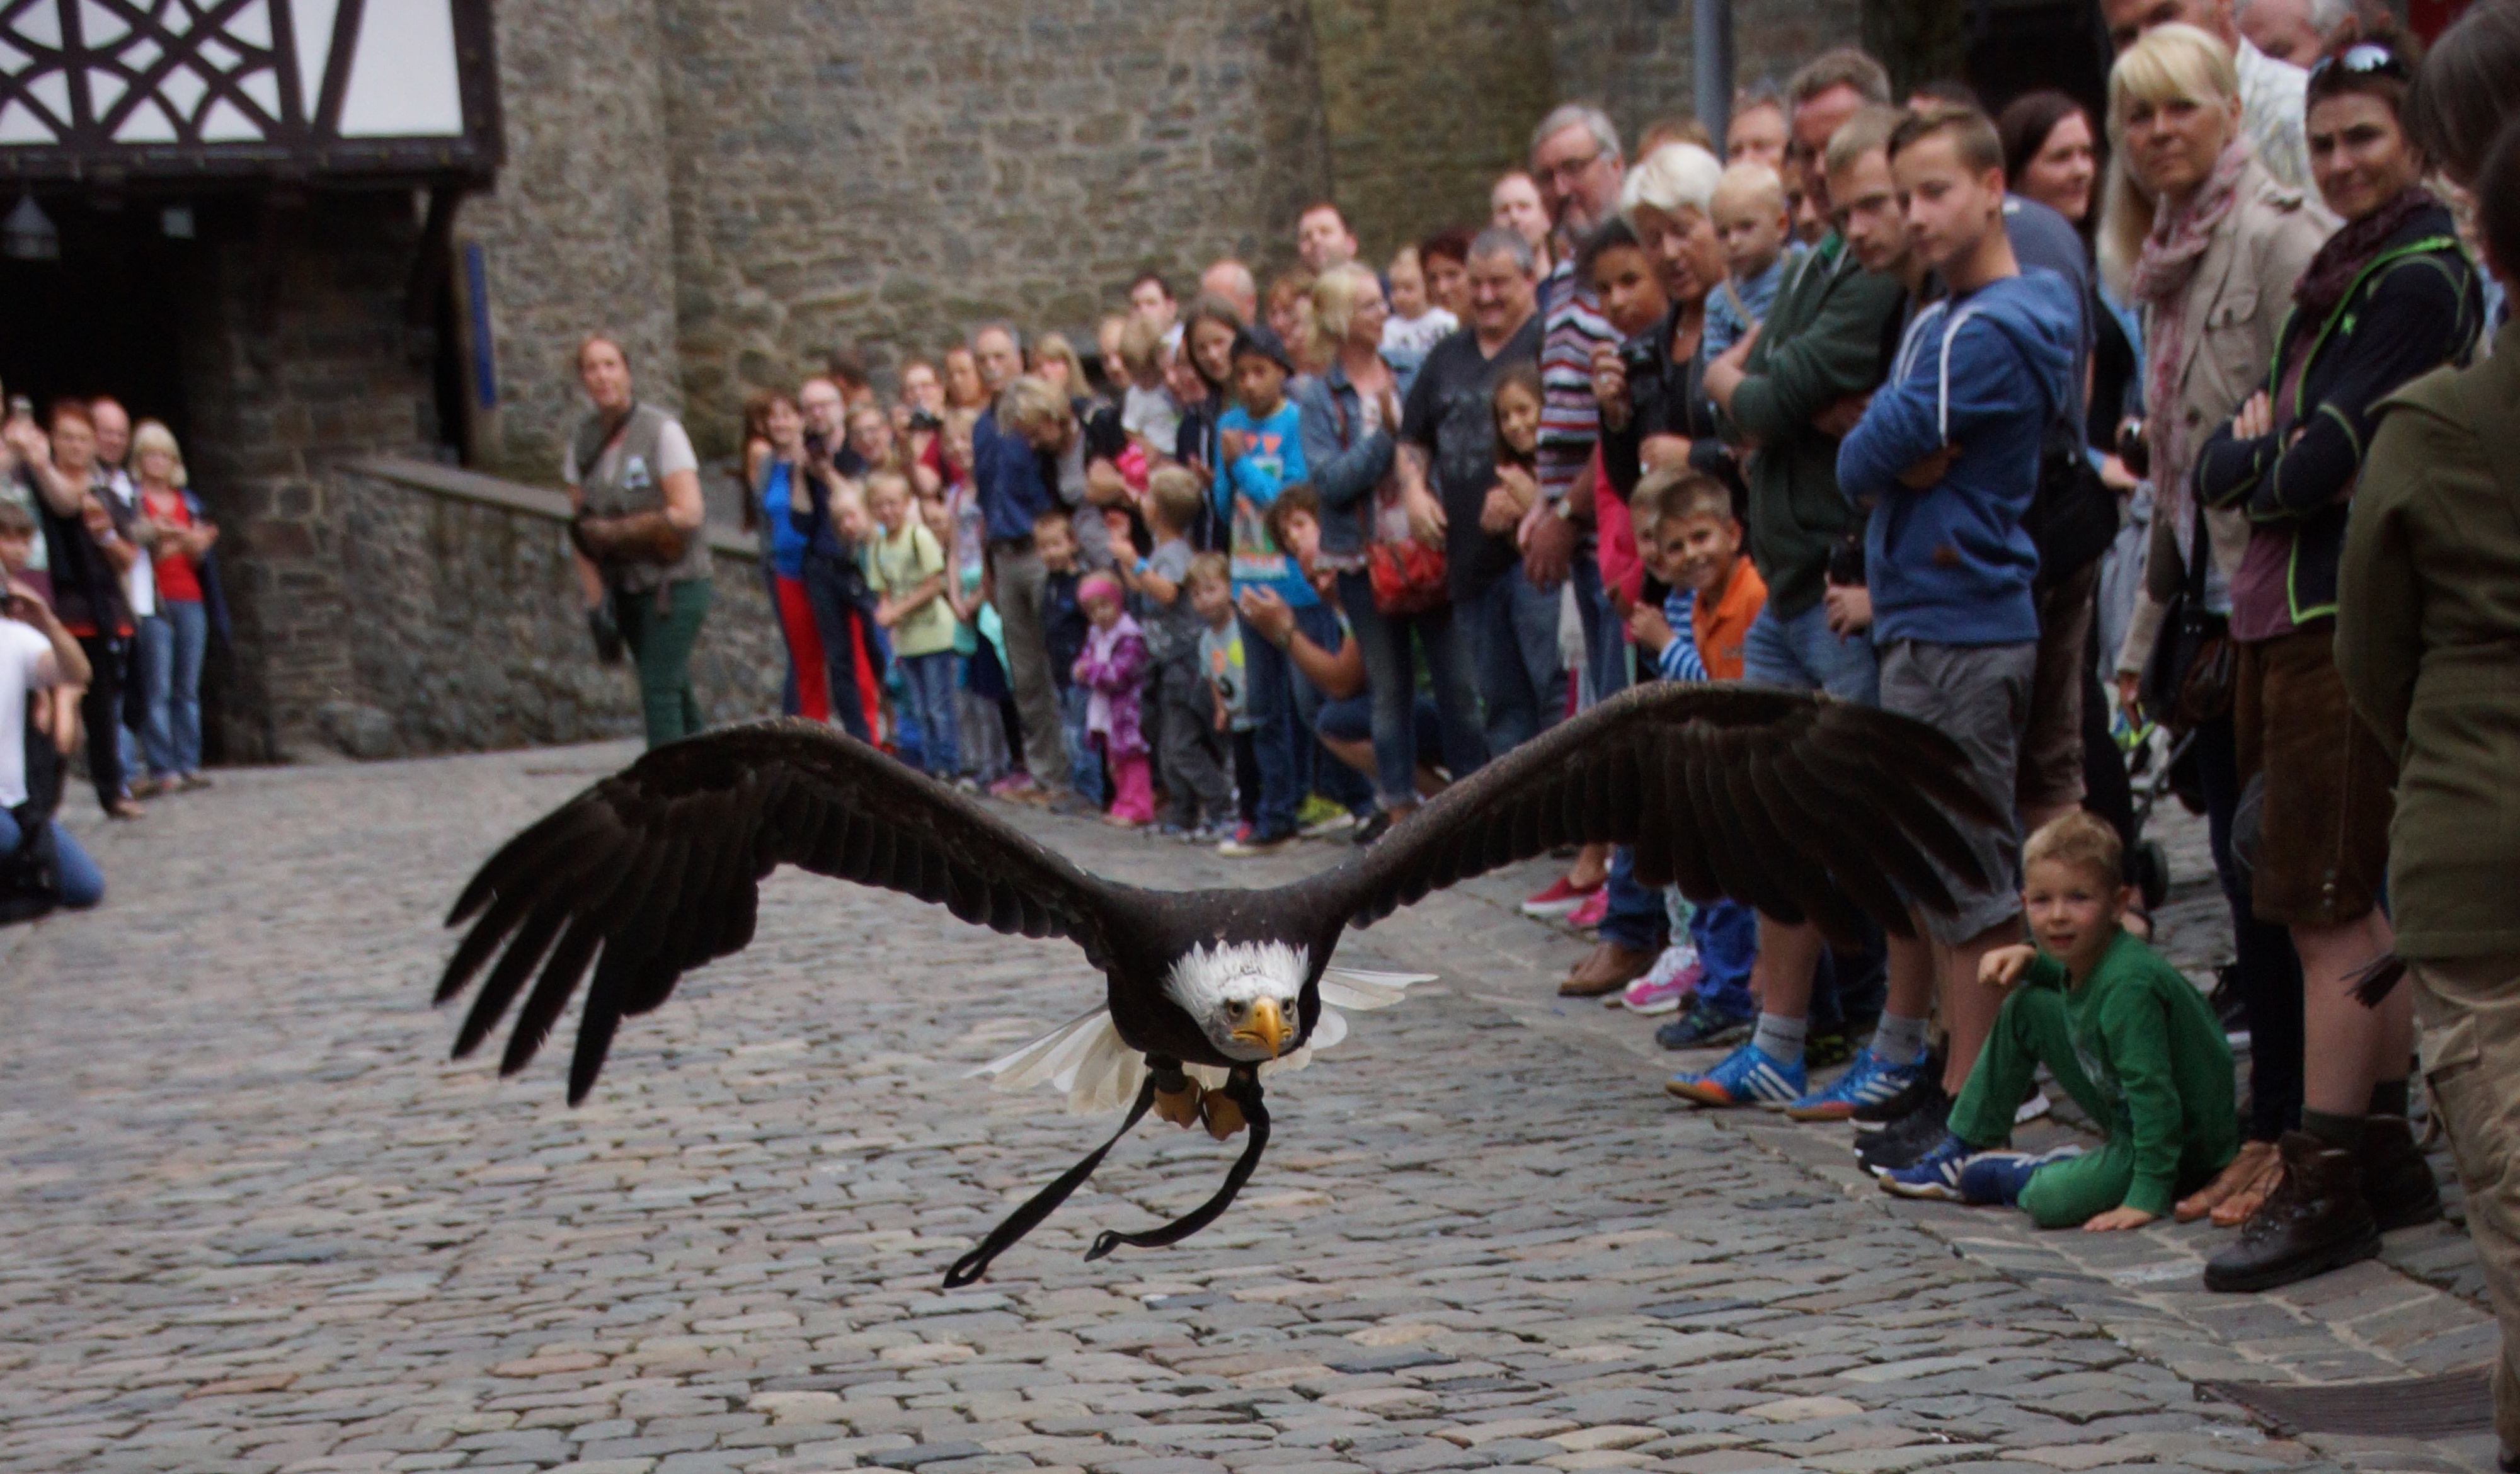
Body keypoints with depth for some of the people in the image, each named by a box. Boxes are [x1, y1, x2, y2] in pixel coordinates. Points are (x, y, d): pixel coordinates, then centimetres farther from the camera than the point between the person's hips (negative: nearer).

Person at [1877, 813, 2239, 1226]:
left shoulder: (2129, 985, -30)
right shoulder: (2089, 955, -4)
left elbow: (2153, 1095, -32)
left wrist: (2148, 1196, -35)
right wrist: (2027, 958, 3)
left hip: (2183, 1142, -9)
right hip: (2129, 1115, 9)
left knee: (2050, 1200, -30)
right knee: (2025, 1005, 5)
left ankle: (1994, 1175, 7)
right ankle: (1964, 1150, 13)